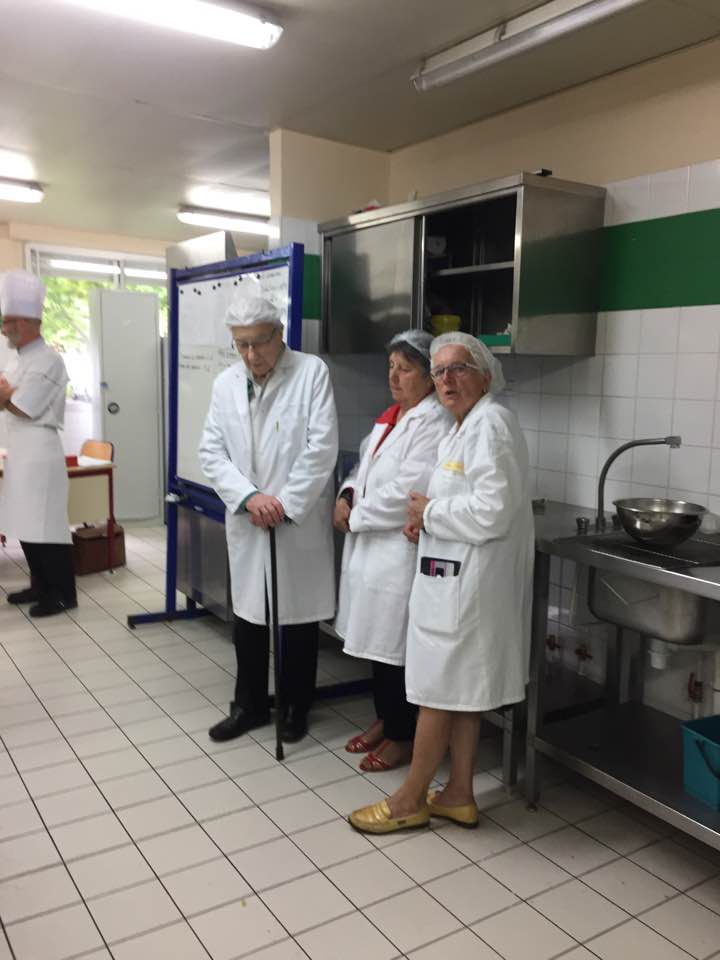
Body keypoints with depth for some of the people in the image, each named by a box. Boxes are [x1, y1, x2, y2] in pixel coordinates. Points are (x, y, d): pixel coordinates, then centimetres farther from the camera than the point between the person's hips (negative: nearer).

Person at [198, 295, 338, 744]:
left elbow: (322, 448, -14)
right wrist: (249, 497, -13)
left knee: (299, 619, 8)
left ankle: (296, 708, 27)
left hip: (300, 523, -4)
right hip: (246, 524, 4)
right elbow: (212, 452, 2)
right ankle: (250, 705, 31)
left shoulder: (312, 372, -8)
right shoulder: (226, 383, 5)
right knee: (248, 617, 13)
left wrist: (283, 506, -14)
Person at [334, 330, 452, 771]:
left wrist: (355, 516, -12)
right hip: (372, 547, 9)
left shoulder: (434, 422, -15)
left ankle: (404, 736, 19)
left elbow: (407, 492, -22)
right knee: (378, 641, 18)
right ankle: (385, 720, 35)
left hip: (402, 551, -9)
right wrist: (347, 494, 1)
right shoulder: (391, 416, 15)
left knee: (398, 648, 3)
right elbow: (366, 465, 21)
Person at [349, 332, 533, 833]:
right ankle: (459, 794, 28)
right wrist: (430, 519, 6)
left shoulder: (491, 423, -17)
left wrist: (431, 512, -12)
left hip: (465, 582, -10)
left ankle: (411, 800, 16)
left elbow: (492, 511, -25)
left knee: (440, 690, 2)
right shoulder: (467, 426, 15)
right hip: (459, 578, 10)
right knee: (460, 691, 16)